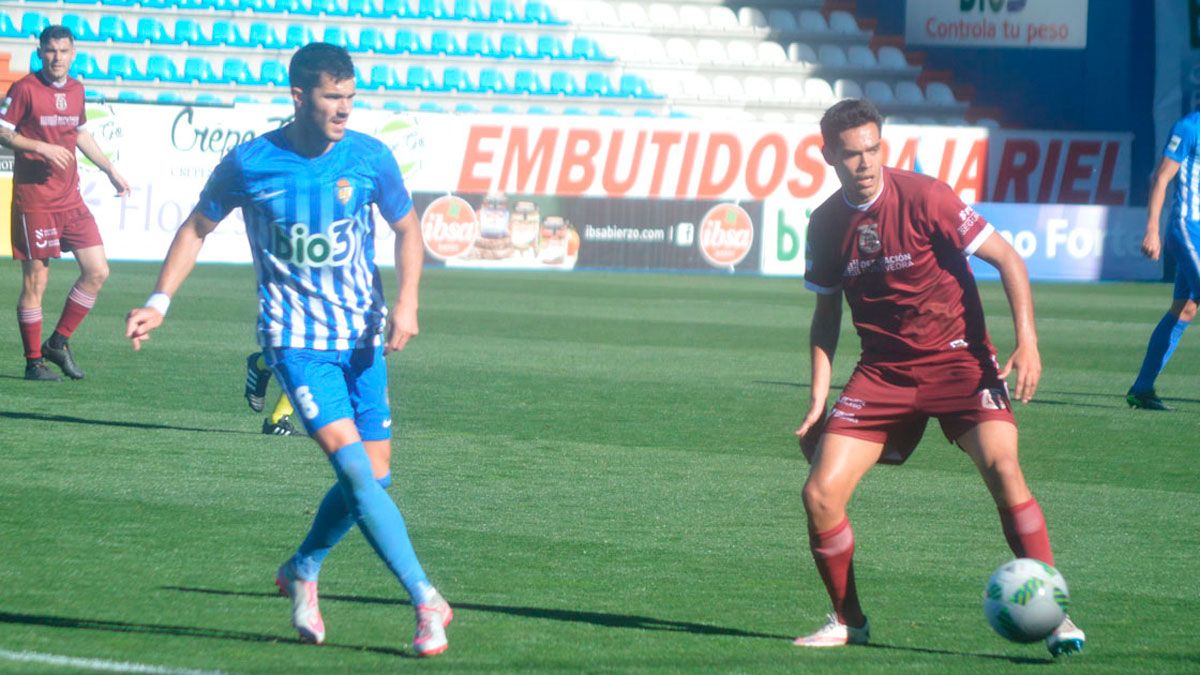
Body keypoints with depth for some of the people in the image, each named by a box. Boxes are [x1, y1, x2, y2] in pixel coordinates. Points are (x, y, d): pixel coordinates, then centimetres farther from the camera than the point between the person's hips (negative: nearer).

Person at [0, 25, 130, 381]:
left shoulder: (76, 90, 11)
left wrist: (110, 170, 24)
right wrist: (43, 148, -19)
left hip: (70, 200, 7)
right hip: (34, 200, -7)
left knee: (97, 272, 2)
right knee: (36, 281, -3)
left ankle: (58, 343, 15)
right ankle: (34, 361, 6)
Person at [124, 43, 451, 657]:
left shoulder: (370, 159, -4)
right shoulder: (249, 164, -8)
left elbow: (406, 229, 11)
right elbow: (198, 228, 8)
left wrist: (406, 302, -4)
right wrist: (160, 301, 2)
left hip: (363, 337, 3)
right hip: (296, 340, -3)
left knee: (373, 476, 3)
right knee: (355, 468, -18)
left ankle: (302, 571, 30)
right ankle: (426, 601, -16)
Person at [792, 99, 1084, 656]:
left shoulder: (924, 197, -14)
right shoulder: (826, 224, 0)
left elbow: (1006, 258, -8)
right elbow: (826, 313, 14)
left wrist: (1027, 340, -19)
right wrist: (818, 400, 6)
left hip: (957, 360, -4)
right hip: (882, 372, 4)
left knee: (1002, 468, -26)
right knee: (820, 494, -8)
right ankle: (848, 621, 13)